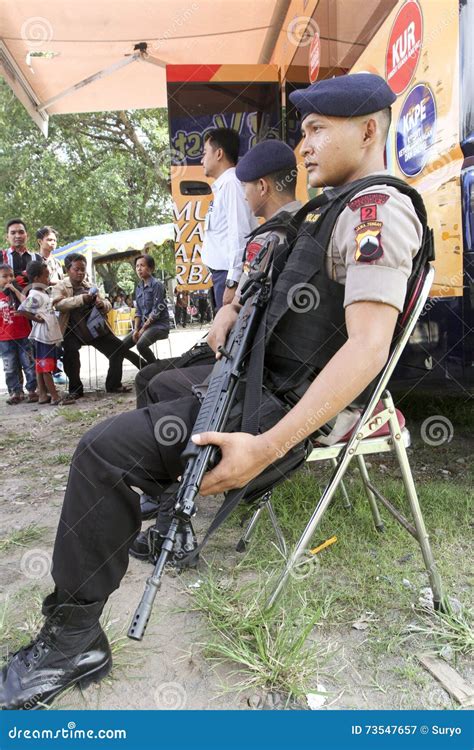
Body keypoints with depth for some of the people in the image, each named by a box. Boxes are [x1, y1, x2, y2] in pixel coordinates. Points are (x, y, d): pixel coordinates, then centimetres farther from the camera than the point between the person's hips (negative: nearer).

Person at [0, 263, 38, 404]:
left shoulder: (18, 291, 1)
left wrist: (14, 289, -16)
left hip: (23, 336, -1)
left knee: (29, 364, 4)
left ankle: (32, 390, 13)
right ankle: (16, 392, 18)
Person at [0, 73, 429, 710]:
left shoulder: (377, 207, -17)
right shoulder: (334, 207, 16)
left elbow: (367, 350, -30)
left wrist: (265, 448, -35)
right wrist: (235, 306, 11)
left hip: (291, 405, -11)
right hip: (268, 377, 11)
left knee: (104, 449, -19)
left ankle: (72, 640, -5)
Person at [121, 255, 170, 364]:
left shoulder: (157, 284, -11)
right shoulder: (138, 288, 11)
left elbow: (156, 311, -16)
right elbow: (138, 311, 11)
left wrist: (143, 329, -14)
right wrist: (136, 329, -4)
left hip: (159, 324, -8)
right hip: (144, 324, 8)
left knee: (141, 345, -31)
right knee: (122, 346, -1)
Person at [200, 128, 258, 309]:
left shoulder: (231, 183, -9)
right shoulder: (222, 186, 18)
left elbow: (239, 235, -18)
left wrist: (232, 282, -22)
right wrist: (228, 280, 14)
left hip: (231, 275, -9)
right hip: (223, 274, 9)